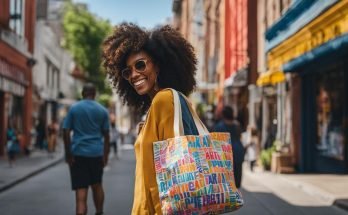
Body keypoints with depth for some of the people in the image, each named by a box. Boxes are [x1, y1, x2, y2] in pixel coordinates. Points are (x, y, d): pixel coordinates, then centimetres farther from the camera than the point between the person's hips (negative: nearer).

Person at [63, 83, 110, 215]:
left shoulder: (74, 108, 2)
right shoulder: (102, 110, 4)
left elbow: (66, 132, -4)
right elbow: (106, 135, 3)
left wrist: (68, 154, 0)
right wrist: (105, 155, 8)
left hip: (78, 153, -1)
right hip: (97, 153, 2)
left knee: (81, 190, -5)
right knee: (97, 185, 19)